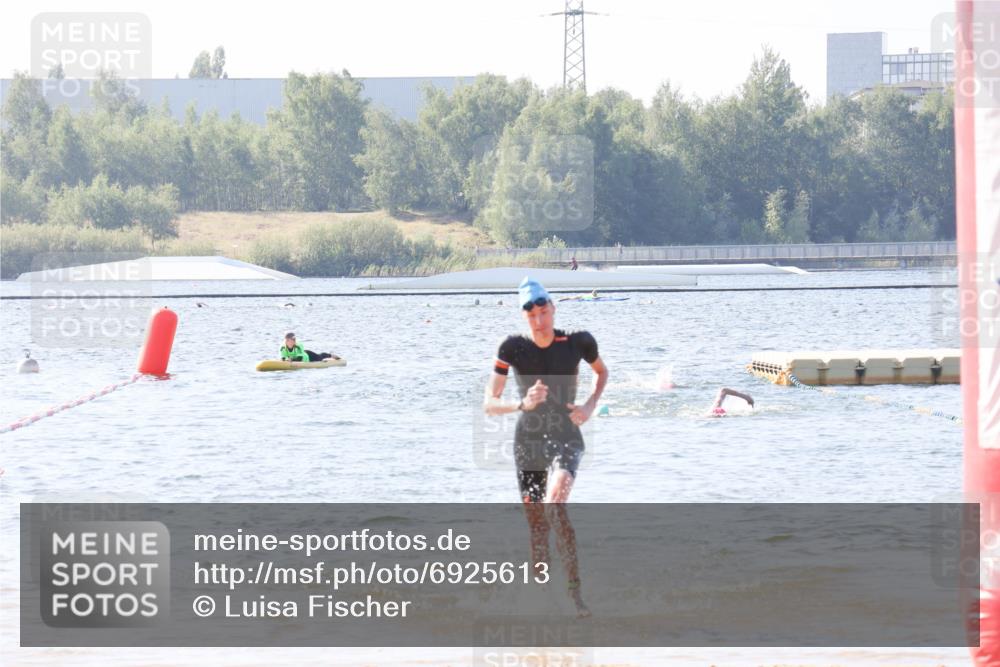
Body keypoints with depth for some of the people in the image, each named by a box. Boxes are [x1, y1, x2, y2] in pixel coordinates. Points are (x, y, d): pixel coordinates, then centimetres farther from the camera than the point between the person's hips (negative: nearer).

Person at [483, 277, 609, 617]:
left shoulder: (577, 343, -8)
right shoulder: (513, 348, -9)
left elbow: (602, 372, 15)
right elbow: (489, 404, -9)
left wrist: (590, 406, -1)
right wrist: (523, 404, -26)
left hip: (566, 439, -2)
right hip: (528, 442, 2)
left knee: (555, 503, -28)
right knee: (536, 523, 7)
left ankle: (574, 589, -26)